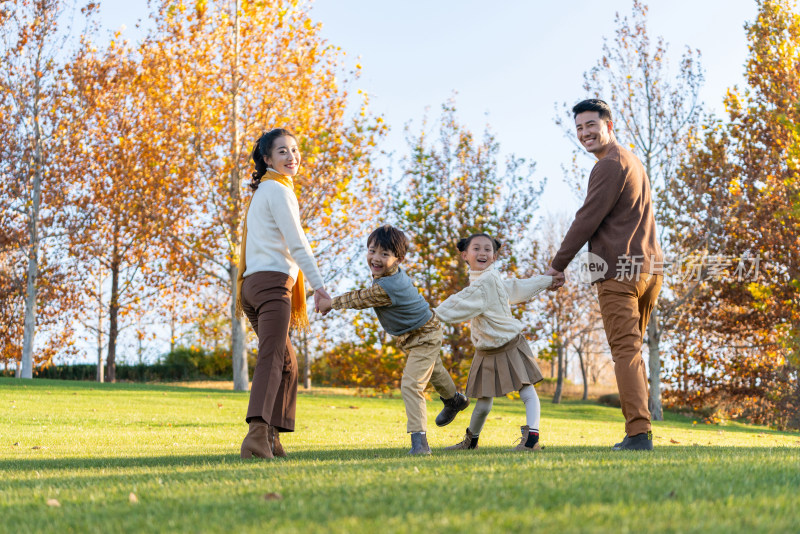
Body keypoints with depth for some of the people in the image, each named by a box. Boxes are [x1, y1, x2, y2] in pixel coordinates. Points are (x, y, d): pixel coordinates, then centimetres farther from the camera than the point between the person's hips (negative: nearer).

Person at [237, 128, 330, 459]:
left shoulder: (263, 190, 26)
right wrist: (318, 285, -11)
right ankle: (257, 435, -36)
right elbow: (297, 243, -11)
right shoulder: (278, 190, -4)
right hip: (273, 282, -10)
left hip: (253, 283, 10)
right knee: (272, 358, -22)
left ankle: (270, 439, 12)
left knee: (286, 362, 16)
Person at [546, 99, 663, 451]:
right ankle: (639, 430, 12)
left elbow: (587, 220, -11)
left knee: (625, 351, -10)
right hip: (649, 269, 9)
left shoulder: (610, 166, -9)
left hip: (619, 272, -9)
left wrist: (558, 264, -3)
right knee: (633, 349, 12)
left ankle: (639, 432, -15)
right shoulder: (633, 162, 23)